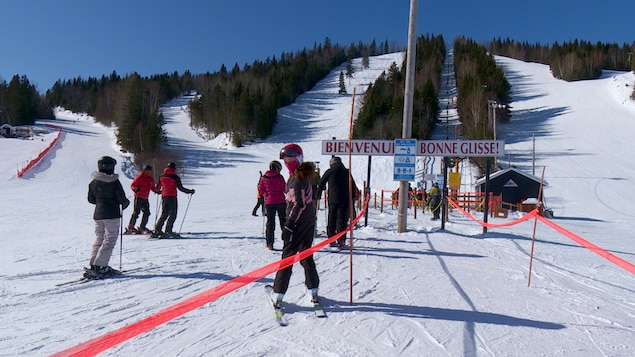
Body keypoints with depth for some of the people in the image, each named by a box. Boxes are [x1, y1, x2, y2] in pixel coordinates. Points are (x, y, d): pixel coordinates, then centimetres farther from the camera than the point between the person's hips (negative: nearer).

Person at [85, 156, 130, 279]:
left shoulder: (93, 182, 5)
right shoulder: (114, 182, -12)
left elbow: (91, 199, 12)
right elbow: (122, 199, -11)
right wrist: (126, 203, 10)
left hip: (97, 214, 6)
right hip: (112, 215, -6)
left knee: (99, 239, 17)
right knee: (109, 241, -2)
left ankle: (93, 265, 15)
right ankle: (99, 267, -8)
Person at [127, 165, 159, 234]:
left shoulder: (151, 179, 12)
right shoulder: (139, 177, -7)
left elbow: (152, 188, 24)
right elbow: (132, 185, -6)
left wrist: (156, 191, 8)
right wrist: (135, 189, -26)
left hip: (145, 199, 7)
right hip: (138, 197, -7)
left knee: (147, 213, 7)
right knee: (136, 212, -10)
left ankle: (142, 227, 20)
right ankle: (130, 227, -2)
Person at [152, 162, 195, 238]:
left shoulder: (161, 176, 7)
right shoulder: (175, 177, -8)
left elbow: (157, 188, 15)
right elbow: (180, 188, -9)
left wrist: (159, 191, 37)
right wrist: (190, 191, 3)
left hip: (164, 197, 6)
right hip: (172, 197, -6)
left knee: (164, 214, 14)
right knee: (172, 215, 1)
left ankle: (157, 230, 10)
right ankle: (168, 231, -5)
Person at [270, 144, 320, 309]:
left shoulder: (297, 179, -17)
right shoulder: (303, 176, 12)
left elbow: (298, 205, -22)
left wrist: (289, 226, -21)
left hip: (298, 223, -9)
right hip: (309, 222, 9)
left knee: (288, 256, -3)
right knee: (306, 256, 15)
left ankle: (278, 294, 2)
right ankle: (313, 291, 20)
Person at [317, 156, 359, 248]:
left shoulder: (329, 171, 4)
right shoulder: (346, 172, 8)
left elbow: (321, 184, 7)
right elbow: (353, 185, 15)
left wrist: (318, 195, 17)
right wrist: (354, 196, 26)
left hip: (332, 199, -1)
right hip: (345, 199, 1)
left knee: (331, 219, 7)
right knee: (342, 219, 4)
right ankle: (341, 240, 1)